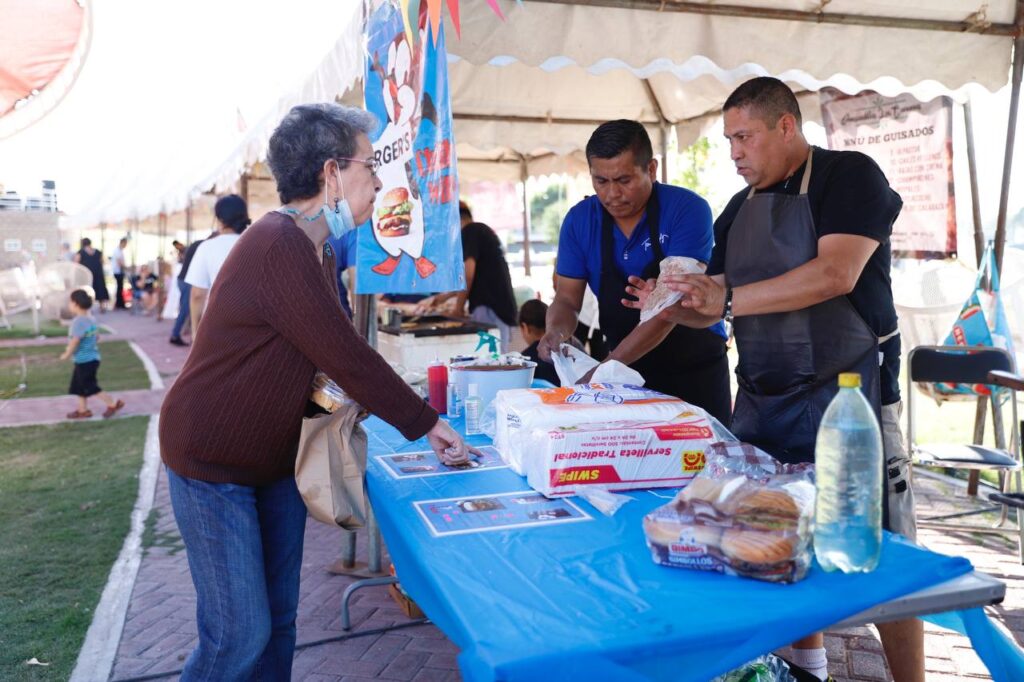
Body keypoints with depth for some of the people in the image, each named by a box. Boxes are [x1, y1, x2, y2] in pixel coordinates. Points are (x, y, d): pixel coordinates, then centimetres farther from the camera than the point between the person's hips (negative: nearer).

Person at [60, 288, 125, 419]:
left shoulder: (78, 321, -23)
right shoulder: (90, 319, 7)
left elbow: (75, 340, -26)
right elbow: (97, 336, 15)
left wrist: (67, 354, -13)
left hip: (85, 360, -10)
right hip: (91, 358, 10)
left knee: (90, 387, 0)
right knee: (79, 385, 17)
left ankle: (113, 404, 6)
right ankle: (82, 410, 25)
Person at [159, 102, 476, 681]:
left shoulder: (314, 251, 8)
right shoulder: (280, 247, -24)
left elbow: (332, 353, 9)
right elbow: (348, 358, -23)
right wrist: (428, 425, -14)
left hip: (277, 458, 9)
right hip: (213, 463, -9)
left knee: (278, 622, 14)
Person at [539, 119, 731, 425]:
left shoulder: (687, 211, -17)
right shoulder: (579, 220, -3)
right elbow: (567, 298, 1)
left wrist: (607, 366, -33)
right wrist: (557, 331, -24)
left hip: (695, 374, -3)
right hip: (628, 374, 4)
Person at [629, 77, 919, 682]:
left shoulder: (848, 176, -6)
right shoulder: (740, 210, 14)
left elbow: (837, 273, -21)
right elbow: (715, 306, 16)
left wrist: (728, 299, -21)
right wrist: (676, 306, -6)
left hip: (846, 394, -6)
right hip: (762, 399, 6)